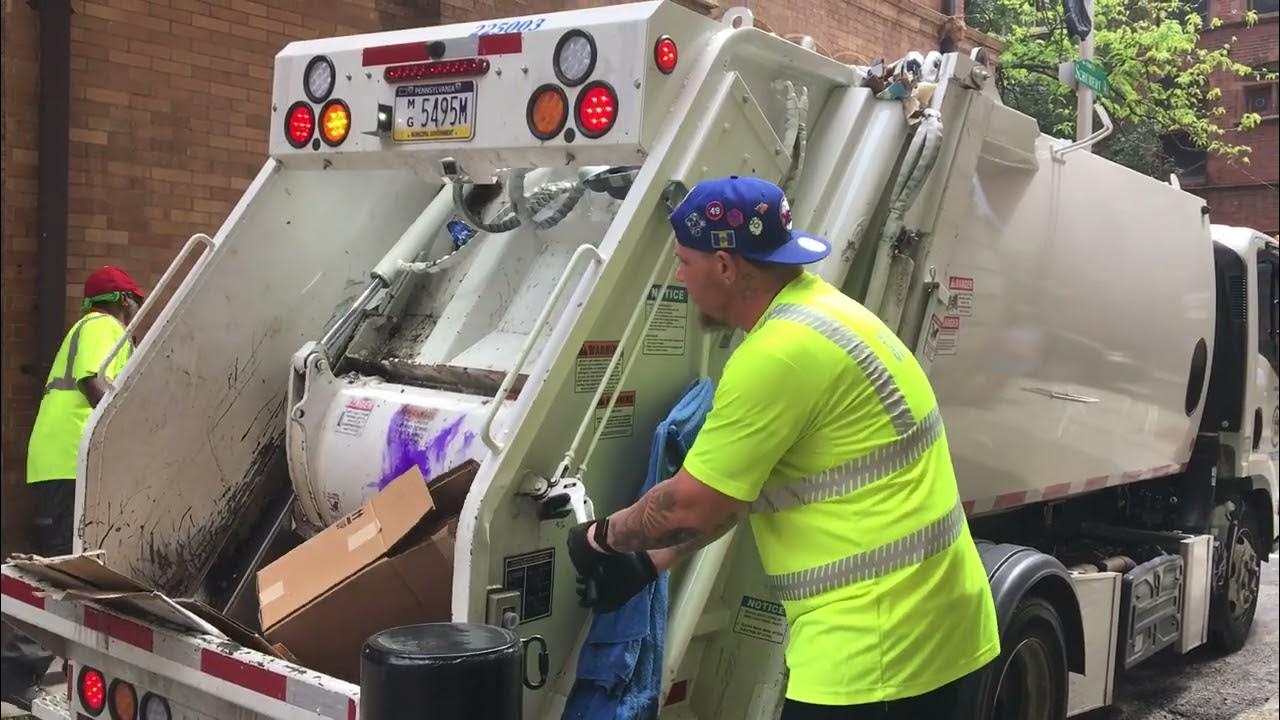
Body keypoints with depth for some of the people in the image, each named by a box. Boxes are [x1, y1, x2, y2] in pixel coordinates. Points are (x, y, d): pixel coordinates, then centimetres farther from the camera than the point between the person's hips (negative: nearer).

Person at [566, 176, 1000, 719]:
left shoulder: (779, 353, -22)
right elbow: (732, 487, 16)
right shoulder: (816, 311, 10)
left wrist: (604, 537, 4)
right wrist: (649, 562, 16)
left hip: (878, 642, -10)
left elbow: (690, 505, -15)